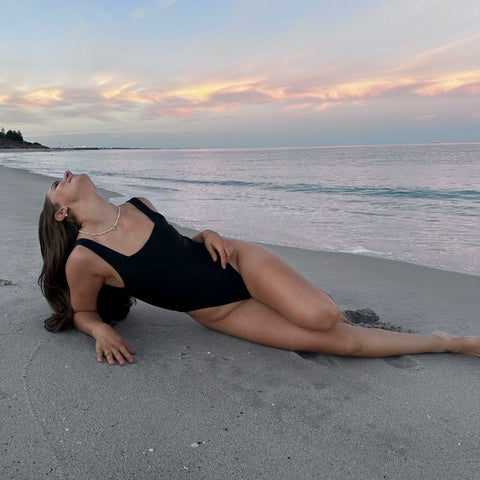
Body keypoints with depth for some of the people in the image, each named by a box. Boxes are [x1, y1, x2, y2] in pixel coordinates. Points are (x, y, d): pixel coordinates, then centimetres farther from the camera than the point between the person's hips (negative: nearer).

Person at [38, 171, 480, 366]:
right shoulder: (84, 259, -11)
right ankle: (444, 342, 13)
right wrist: (100, 329, -18)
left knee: (322, 317, -24)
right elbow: (81, 312, 5)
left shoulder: (140, 204, 2)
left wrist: (208, 235, -3)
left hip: (237, 261, 3)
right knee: (339, 340, -10)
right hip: (220, 312, -2)